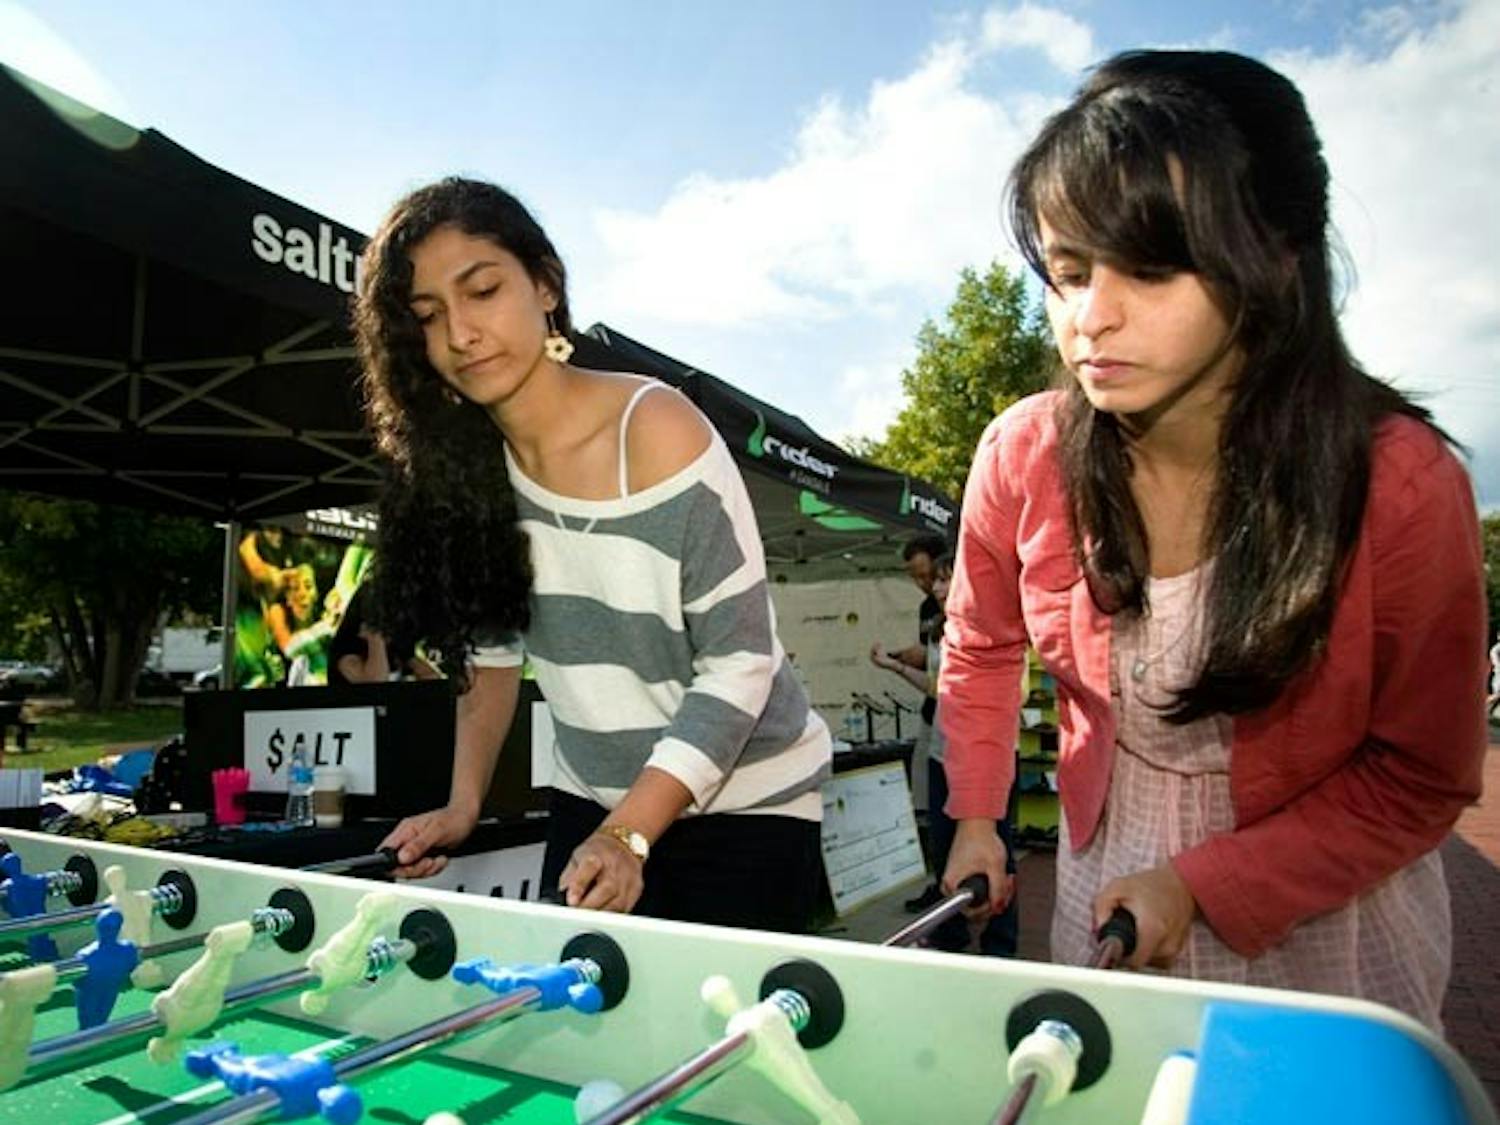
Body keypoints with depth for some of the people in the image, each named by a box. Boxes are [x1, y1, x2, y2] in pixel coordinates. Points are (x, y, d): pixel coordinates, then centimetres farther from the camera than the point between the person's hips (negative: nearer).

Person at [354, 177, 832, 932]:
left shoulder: (656, 432, -22)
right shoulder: (463, 462, -4)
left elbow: (740, 662, -21)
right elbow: (491, 641, 6)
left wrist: (627, 835, -26)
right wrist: (462, 803, -3)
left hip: (742, 809, -4)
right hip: (589, 803, 5)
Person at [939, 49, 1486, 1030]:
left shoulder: (1402, 483, -23)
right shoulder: (1024, 459, -18)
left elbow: (1420, 780, -13)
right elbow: (982, 649, 2)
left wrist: (1201, 885, -20)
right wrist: (975, 818, -1)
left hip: (1322, 921, -2)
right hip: (1107, 887, 3)